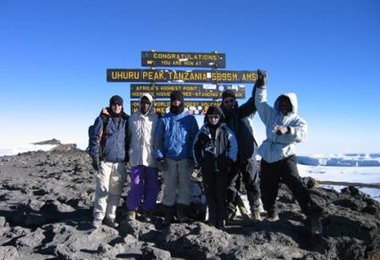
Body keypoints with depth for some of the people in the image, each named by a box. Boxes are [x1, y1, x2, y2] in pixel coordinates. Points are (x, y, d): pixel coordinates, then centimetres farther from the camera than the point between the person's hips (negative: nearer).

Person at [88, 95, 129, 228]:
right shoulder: (103, 119, 1)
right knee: (102, 190, -4)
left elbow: (128, 139, 19)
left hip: (120, 162, 3)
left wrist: (127, 157, 15)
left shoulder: (125, 120, 11)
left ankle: (110, 217, 15)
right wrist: (95, 156, -9)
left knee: (116, 191, 4)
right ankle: (98, 218, 7)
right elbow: (95, 138, -3)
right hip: (104, 161, -3)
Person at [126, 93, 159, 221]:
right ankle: (132, 210, 7)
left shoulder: (156, 118, 6)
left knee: (152, 185, 6)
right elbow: (128, 136, 17)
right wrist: (127, 152, 15)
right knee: (136, 184, -4)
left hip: (152, 157, 0)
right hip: (136, 157, 0)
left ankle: (148, 210, 18)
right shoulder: (133, 117, 10)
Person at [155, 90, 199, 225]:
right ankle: (169, 215, 12)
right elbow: (158, 139, 7)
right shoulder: (164, 119, 9)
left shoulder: (190, 119, 7)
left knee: (184, 186, 2)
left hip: (185, 158, 0)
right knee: (169, 187, 5)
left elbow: (195, 139, 5)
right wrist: (160, 157, -2)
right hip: (169, 158, 1)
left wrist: (192, 156, -4)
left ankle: (182, 213, 10)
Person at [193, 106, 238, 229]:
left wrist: (230, 161, -1)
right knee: (210, 193, 6)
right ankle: (212, 218, 15)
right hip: (207, 168, 2)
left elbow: (233, 146, 4)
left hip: (221, 168, -2)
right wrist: (198, 162, 9)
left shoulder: (226, 131, 4)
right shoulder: (203, 131, 8)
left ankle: (221, 220, 7)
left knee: (221, 194, -2)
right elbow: (196, 147, 14)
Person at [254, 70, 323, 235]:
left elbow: (302, 133, -18)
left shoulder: (297, 120, 3)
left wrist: (287, 130, -38)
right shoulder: (271, 115, 15)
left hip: (286, 157, -4)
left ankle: (312, 213, -25)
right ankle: (272, 214, 29)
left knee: (295, 184, -23)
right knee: (267, 190, 8)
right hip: (268, 159, 4)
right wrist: (262, 84, 7)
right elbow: (260, 102, 16)